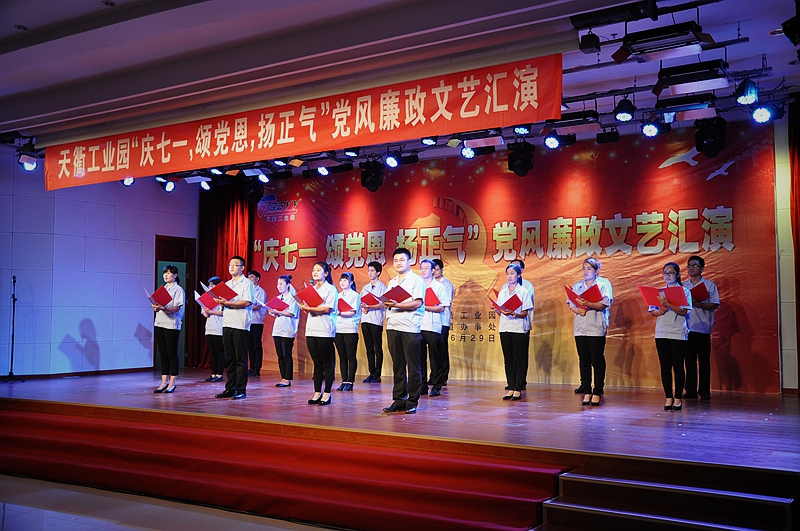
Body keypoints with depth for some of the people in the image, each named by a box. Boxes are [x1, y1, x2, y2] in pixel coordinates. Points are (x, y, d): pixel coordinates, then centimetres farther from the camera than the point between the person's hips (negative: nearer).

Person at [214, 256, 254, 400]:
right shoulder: (226, 284, 21)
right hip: (227, 323, 7)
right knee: (229, 359, 8)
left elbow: (247, 302, -13)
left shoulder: (247, 283, -1)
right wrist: (220, 301, -2)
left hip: (240, 324, -7)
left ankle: (241, 390, -2)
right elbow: (224, 302, 22)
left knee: (240, 359, -5)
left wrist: (227, 303, -17)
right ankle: (230, 388, 13)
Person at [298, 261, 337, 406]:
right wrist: (304, 307, -4)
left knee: (327, 363, 0)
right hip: (311, 329, 6)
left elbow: (328, 309, -12)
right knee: (317, 363, 8)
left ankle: (327, 394, 3)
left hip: (325, 330, -6)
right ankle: (317, 393, 11)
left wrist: (310, 308, -17)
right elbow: (308, 308, 18)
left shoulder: (331, 289, -1)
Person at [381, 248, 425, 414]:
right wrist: (387, 304, -2)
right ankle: (398, 400, 14)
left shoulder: (416, 280, 0)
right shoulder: (392, 282, 20)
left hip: (410, 328, -6)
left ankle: (412, 401, 3)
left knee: (413, 366, -2)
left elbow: (417, 303, -11)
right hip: (393, 327, 6)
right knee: (398, 366, 9)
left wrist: (397, 305, -19)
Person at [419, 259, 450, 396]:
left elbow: (441, 308, -4)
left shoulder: (439, 286, 4)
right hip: (418, 326, 4)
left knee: (435, 358, -2)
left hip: (433, 327, -4)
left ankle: (436, 386, 3)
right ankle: (422, 385, 9)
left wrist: (424, 307, -13)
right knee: (420, 358, 3)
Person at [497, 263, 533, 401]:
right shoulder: (502, 292, 13)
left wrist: (514, 314, -20)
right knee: (508, 359, 5)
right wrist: (497, 309, -7)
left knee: (519, 359, -2)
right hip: (504, 328, 4)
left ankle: (518, 389, 1)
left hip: (518, 329, -4)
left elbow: (525, 313, -4)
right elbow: (500, 311, 14)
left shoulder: (523, 291, -1)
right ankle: (511, 388, 9)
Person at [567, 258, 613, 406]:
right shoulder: (577, 286, 18)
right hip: (580, 328, 5)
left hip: (596, 328, -5)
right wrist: (578, 310, -8)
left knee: (597, 360, -3)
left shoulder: (603, 283, 2)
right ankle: (586, 392, 10)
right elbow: (571, 303, 12)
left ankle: (597, 393, 3)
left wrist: (588, 304, -24)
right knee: (584, 361, 5)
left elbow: (604, 304, -9)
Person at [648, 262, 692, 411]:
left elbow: (684, 311, -11)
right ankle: (668, 397, 9)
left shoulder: (684, 291, 2)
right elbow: (652, 312, 11)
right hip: (661, 333, 3)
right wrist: (659, 312, -10)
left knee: (678, 366, 1)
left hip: (678, 333, -3)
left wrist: (668, 305, -22)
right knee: (665, 366, 4)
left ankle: (678, 398, 7)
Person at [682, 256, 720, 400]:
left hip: (702, 328, -3)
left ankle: (704, 391, 6)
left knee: (704, 361, 0)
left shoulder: (709, 285, 4)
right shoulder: (683, 286, 15)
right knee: (689, 360, 5)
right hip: (686, 327, 3)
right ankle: (691, 390, 9)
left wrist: (698, 304, -19)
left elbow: (714, 305, -5)